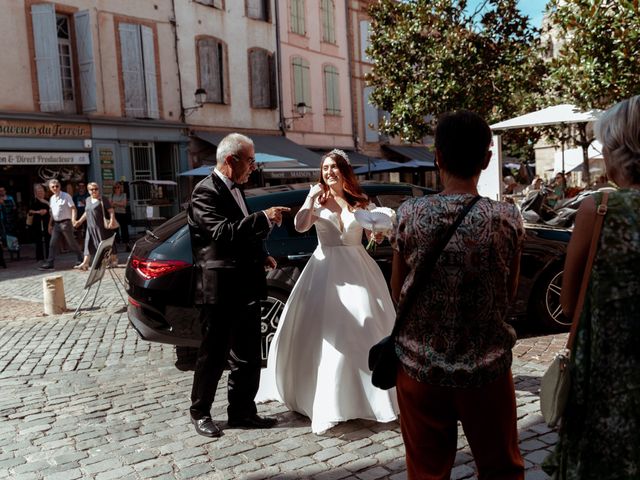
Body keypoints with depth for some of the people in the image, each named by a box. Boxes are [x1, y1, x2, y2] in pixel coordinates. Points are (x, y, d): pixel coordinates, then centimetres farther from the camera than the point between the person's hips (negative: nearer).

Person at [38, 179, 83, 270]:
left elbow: (73, 208, -14)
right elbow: (52, 213, 19)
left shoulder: (66, 196, -8)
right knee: (53, 244, 4)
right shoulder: (52, 198, 13)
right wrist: (50, 225, 17)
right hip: (56, 223, 6)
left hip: (65, 222, -6)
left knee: (71, 243, 1)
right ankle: (49, 263, 6)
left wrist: (73, 219, -29)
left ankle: (80, 259, 16)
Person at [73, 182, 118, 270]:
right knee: (88, 244, 1)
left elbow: (111, 211, -11)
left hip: (102, 227, -6)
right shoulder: (88, 200, 14)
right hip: (91, 227, 6)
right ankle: (85, 263, 0)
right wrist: (80, 221, 26)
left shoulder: (103, 200, -6)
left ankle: (113, 260, 18)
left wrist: (112, 220, -25)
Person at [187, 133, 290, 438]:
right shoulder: (206, 192, -13)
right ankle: (200, 413, 24)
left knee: (248, 357, 14)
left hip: (245, 289, 8)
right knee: (213, 356, 6)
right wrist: (264, 218, -24)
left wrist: (260, 256, 9)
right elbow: (223, 232, -26)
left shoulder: (234, 189, 15)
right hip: (220, 290, -8)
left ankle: (242, 412, 28)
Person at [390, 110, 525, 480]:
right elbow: (510, 293, 3)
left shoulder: (410, 215, -10)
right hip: (487, 366, 0)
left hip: (421, 365, 0)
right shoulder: (507, 218, -10)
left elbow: (397, 292, 0)